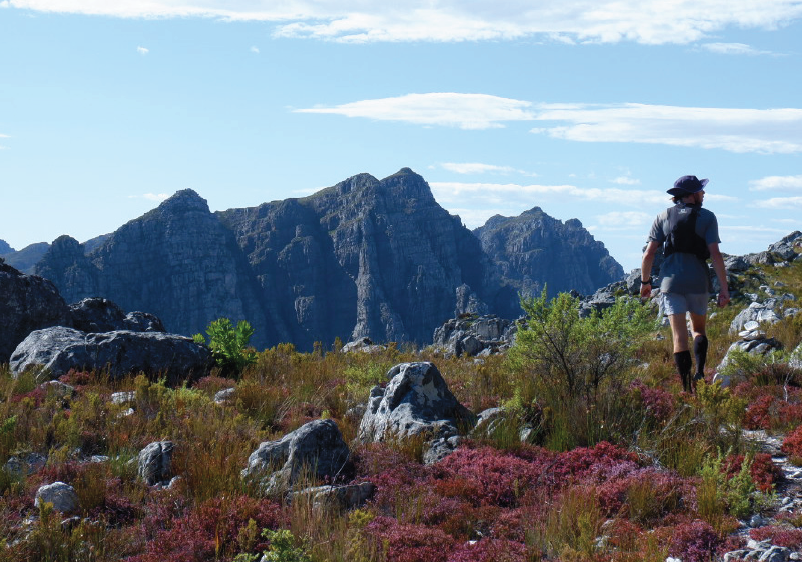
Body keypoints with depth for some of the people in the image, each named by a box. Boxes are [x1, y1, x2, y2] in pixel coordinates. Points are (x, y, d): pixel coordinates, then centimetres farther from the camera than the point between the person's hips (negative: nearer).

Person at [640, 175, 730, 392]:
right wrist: (724, 288, -4)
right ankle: (699, 373, 1)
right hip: (698, 281, 0)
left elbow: (649, 254, 3)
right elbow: (715, 254, -7)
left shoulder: (664, 217, 6)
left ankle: (687, 388, -4)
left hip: (671, 281, 1)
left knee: (679, 336, 1)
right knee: (698, 329, 20)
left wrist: (645, 281, 16)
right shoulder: (707, 217, 0)